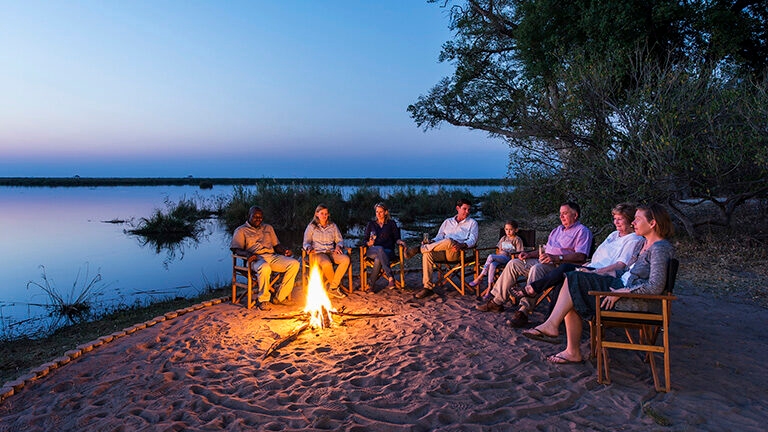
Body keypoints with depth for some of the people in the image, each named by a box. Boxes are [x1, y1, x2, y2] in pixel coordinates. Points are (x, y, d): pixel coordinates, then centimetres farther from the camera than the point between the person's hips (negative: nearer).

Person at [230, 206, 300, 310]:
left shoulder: (268, 228, 28)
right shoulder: (241, 230, 12)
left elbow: (276, 245, 25)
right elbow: (236, 249, 1)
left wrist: (285, 251, 2)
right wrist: (247, 254, -21)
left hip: (272, 256, 5)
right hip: (256, 258, -5)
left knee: (294, 264, -21)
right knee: (265, 268, -42)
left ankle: (279, 297, -14)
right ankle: (262, 300, -22)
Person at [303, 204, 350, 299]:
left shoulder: (333, 226, 19)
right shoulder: (311, 227, 11)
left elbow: (340, 240, 19)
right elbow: (306, 242, 7)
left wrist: (338, 246, -5)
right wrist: (309, 248, -17)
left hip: (331, 252, 4)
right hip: (317, 253, -4)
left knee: (346, 259, -29)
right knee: (326, 264, -40)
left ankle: (333, 287, -23)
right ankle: (336, 285, -12)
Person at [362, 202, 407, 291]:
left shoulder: (391, 223, 17)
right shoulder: (371, 224, 20)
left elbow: (396, 238, 11)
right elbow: (364, 239, 15)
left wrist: (400, 241, -14)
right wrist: (368, 243, -10)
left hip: (388, 251, 0)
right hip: (372, 251, 1)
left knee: (378, 259, -39)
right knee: (380, 249, -39)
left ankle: (371, 285, -34)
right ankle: (390, 277, -51)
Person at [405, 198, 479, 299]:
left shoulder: (472, 223, 17)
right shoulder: (447, 221, 27)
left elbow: (472, 240, 2)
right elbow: (439, 236, 21)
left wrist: (462, 245, -21)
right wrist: (432, 242, -4)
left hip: (456, 252, -3)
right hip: (442, 252, 4)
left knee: (448, 241, -38)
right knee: (427, 253, -30)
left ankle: (420, 248, -24)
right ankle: (428, 287, -28)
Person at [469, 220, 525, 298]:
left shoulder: (517, 240, 5)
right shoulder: (504, 238, 24)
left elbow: (518, 253, -2)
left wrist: (509, 253, -14)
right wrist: (498, 252, 8)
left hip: (508, 258, -5)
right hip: (499, 257, 5)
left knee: (491, 256, -31)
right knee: (492, 264, -32)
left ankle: (480, 277, -23)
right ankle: (489, 288, -34)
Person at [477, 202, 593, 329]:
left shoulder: (582, 231, 0)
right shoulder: (558, 230, 27)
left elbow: (581, 256, -16)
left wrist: (556, 258, -26)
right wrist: (529, 254, 11)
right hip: (545, 262, 9)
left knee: (537, 268, -37)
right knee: (514, 263, -3)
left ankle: (523, 311, -41)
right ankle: (497, 301, -3)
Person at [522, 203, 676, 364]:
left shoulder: (660, 248, -14)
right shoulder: (646, 243, 16)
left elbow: (655, 287, -23)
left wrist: (620, 292, -21)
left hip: (634, 301, -9)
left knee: (574, 280, -16)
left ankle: (551, 325, -11)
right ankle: (573, 352, -4)